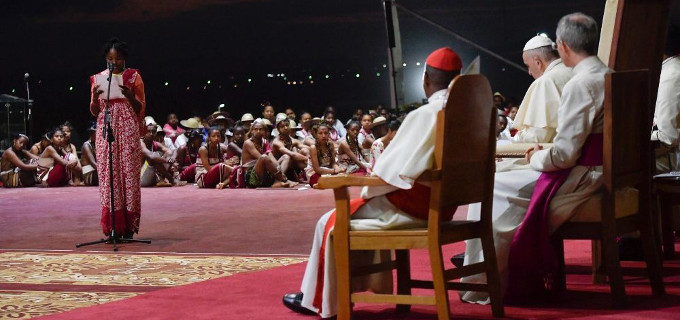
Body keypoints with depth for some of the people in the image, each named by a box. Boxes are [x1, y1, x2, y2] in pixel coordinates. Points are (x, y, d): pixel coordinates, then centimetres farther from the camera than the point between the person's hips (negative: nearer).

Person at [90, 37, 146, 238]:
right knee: (107, 174, -6)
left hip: (128, 129, -2)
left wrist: (129, 95, -14)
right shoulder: (98, 79, 11)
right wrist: (95, 97, -9)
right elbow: (94, 111, 12)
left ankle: (128, 226, -3)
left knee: (128, 173, -6)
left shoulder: (133, 77, 6)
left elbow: (141, 108, 5)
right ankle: (111, 225, -4)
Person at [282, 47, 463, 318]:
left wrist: (367, 191, -2)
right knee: (360, 213, 30)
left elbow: (394, 168, -21)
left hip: (412, 206, -8)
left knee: (331, 222, 7)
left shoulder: (424, 115, -20)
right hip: (441, 203, 8)